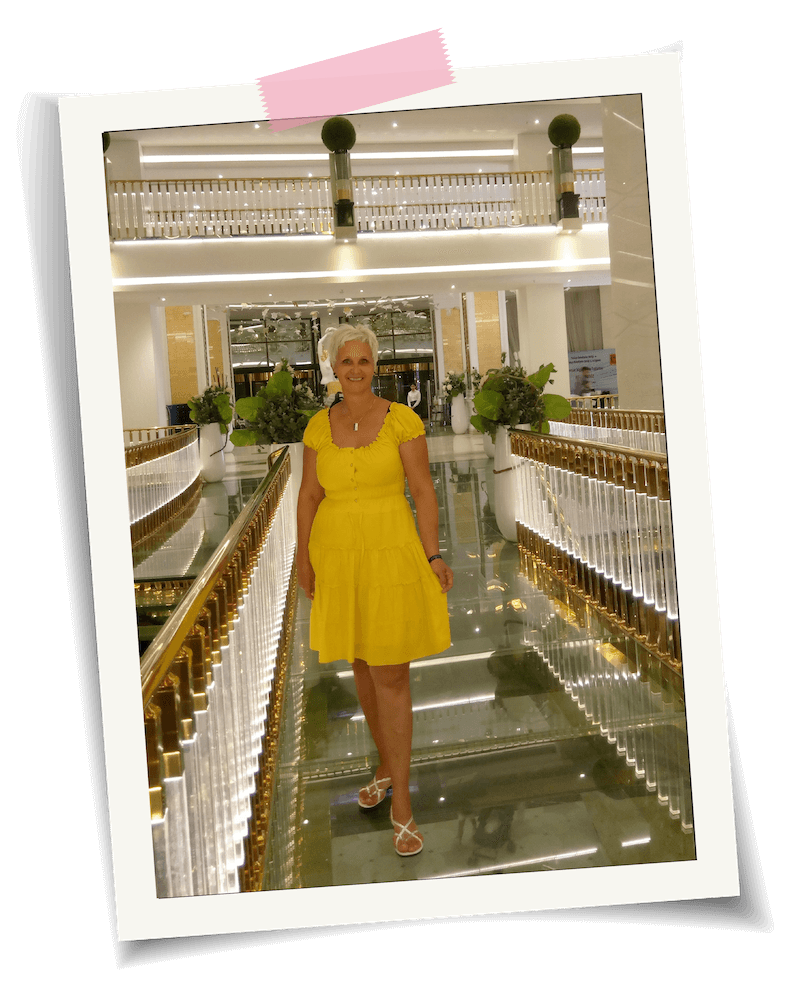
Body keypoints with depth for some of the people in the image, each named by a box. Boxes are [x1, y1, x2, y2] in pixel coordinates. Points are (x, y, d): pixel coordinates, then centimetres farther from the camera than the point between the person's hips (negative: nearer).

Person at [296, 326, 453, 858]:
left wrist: (433, 557, -14)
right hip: (338, 557, 4)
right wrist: (303, 557, -1)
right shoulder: (319, 426, 2)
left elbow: (424, 489, -7)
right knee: (363, 663, 17)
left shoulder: (403, 419, -8)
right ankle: (388, 763, 39)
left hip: (392, 554, -4)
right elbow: (309, 495, 6)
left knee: (392, 676, -3)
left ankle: (401, 804, 7)